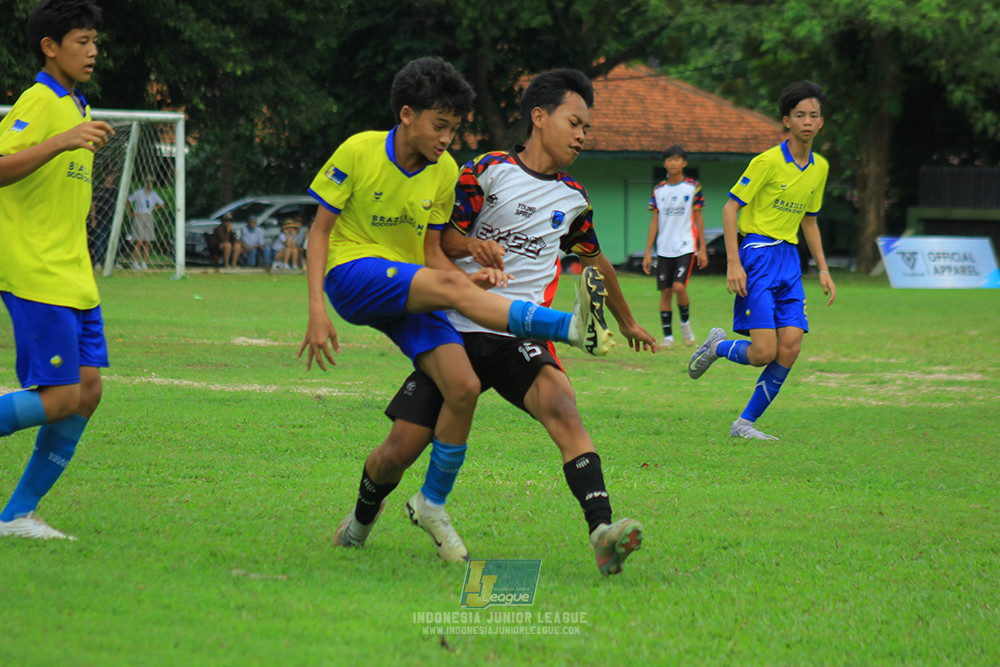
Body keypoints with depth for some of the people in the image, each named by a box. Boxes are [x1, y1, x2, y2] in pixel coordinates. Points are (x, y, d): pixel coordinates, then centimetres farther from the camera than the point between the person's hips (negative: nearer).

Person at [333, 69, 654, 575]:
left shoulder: (572, 199, 15)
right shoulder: (489, 172, -1)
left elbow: (595, 260, 33)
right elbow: (439, 236, -3)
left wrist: (627, 323, 44)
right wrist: (473, 245, -25)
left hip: (518, 340, 3)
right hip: (458, 330, -2)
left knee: (561, 406, -30)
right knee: (397, 453, -2)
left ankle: (602, 532, -43)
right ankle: (362, 516, 33)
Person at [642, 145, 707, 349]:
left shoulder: (693, 187, 1)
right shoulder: (659, 191, 9)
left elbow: (698, 218, 4)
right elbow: (654, 221, 10)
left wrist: (702, 248, 1)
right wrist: (648, 252, 6)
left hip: (686, 247, -3)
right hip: (664, 249, 3)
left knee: (679, 287, -18)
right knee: (665, 291, 0)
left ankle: (685, 321, 9)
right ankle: (667, 336, 7)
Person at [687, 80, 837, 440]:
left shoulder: (820, 167, 11)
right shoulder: (768, 161, -10)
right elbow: (730, 208, -9)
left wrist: (823, 269, 17)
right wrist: (733, 263, -17)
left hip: (789, 259, 7)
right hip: (757, 254, -7)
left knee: (790, 349, -6)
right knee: (764, 353, -14)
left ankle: (746, 423, 6)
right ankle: (716, 346, 18)